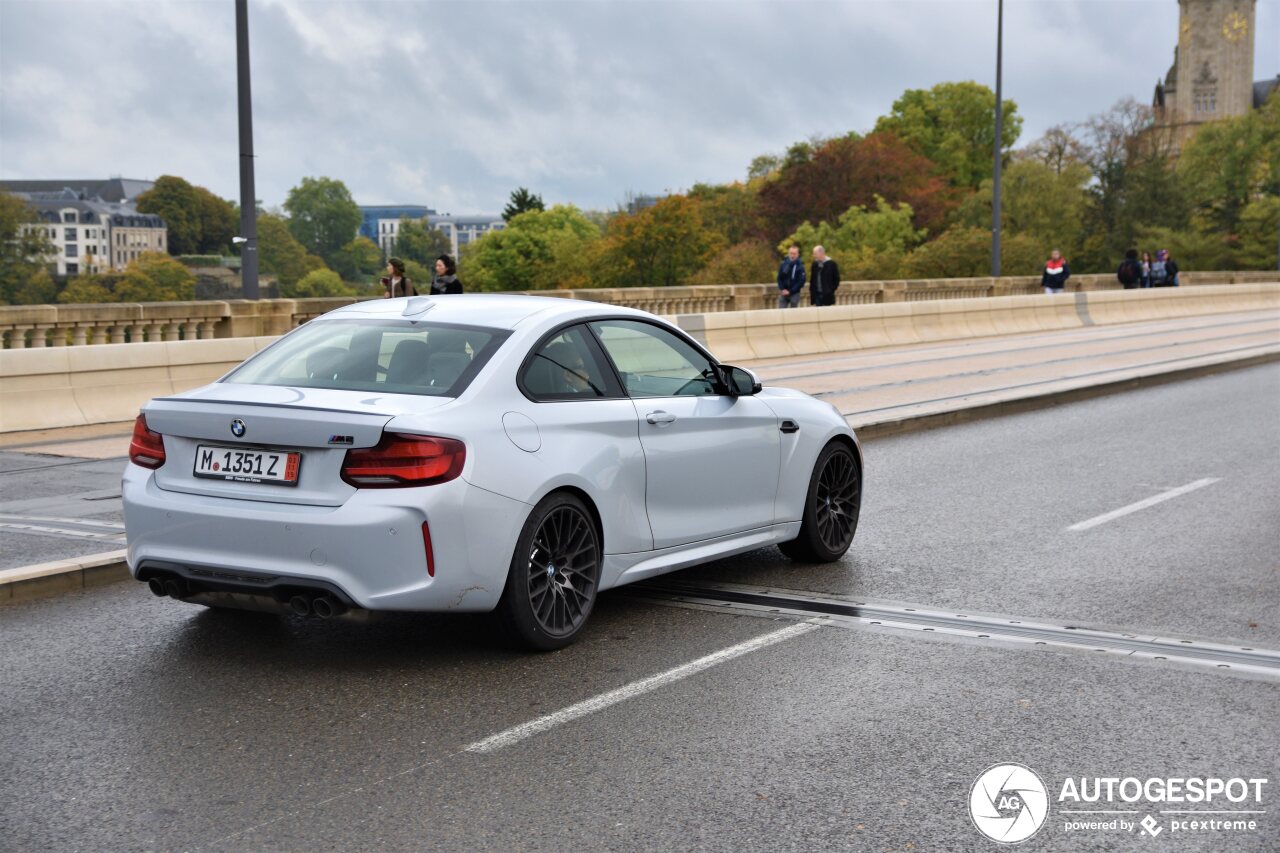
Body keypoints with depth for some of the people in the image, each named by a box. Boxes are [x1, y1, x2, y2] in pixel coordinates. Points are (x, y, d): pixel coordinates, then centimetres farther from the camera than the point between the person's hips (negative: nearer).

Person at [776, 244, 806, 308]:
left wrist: (790, 291, -13)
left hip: (794, 294, -2)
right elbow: (779, 278, 6)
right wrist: (782, 289, -8)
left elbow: (801, 281, -10)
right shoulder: (783, 264, 1)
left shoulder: (800, 266, -7)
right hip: (783, 293, 2)